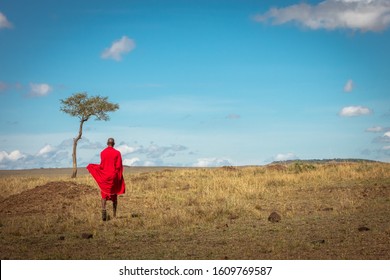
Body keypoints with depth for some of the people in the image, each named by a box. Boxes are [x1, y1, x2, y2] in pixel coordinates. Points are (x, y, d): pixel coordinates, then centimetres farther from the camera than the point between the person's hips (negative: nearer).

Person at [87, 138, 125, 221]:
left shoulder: (103, 152, -4)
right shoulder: (117, 153, -3)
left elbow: (102, 166, -6)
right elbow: (119, 166, -5)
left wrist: (91, 167, 10)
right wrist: (119, 178, 4)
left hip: (104, 176, 0)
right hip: (114, 176, 0)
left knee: (104, 195, 1)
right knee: (114, 195, 12)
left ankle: (103, 210, -25)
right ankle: (114, 214, 16)